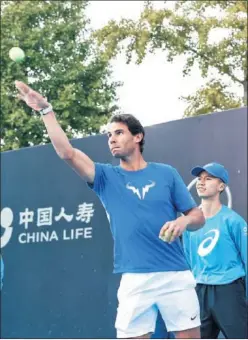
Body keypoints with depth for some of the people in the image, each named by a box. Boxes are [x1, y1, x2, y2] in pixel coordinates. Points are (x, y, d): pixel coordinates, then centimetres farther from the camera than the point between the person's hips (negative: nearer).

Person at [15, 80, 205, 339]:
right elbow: (67, 153, -6)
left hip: (175, 276, 0)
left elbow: (198, 217, 9)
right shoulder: (107, 178, 7)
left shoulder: (166, 173, 7)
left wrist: (183, 221, -14)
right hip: (135, 280, 0)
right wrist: (45, 110, -11)